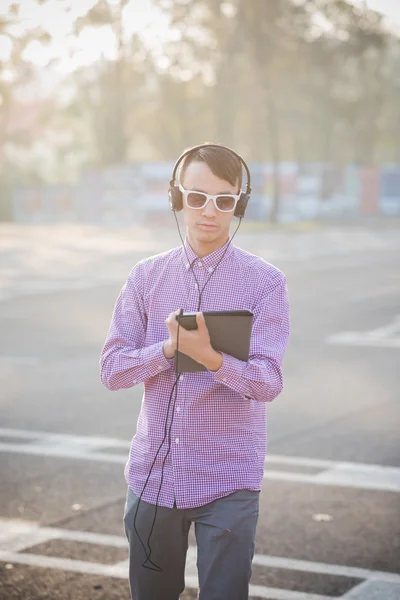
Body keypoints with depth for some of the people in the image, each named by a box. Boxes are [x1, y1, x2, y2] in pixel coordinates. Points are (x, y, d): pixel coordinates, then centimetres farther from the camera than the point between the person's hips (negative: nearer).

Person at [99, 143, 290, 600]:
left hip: (228, 481, -3)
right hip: (152, 473, 3)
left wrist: (211, 358, -34)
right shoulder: (147, 277, 4)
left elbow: (267, 383, -15)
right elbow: (112, 369, -2)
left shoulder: (265, 283, -6)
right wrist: (168, 348, -20)